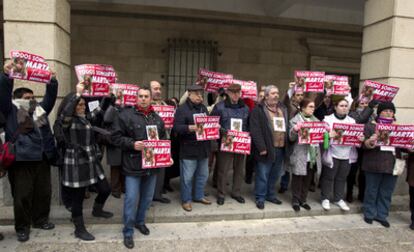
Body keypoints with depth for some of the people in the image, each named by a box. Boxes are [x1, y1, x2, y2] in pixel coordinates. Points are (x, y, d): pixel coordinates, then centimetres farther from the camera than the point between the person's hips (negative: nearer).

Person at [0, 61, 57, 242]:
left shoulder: (40, 110, 16)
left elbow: (50, 97, 14)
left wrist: (52, 81, 2)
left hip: (42, 159, 5)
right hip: (22, 159, -5)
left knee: (44, 192, 13)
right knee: (22, 195, 2)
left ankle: (40, 220, 31)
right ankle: (22, 227, 18)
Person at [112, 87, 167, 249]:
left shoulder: (157, 118, 10)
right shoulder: (126, 115, -7)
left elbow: (163, 138, 19)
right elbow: (116, 137, -8)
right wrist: (132, 144, -21)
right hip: (133, 165, -5)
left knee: (147, 197, 17)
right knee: (131, 199, -1)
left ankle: (140, 221, 41)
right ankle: (128, 232, 17)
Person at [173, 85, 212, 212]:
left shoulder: (203, 108, 14)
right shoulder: (182, 109, -9)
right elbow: (176, 127, -17)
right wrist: (190, 127, -32)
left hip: (203, 148, 7)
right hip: (188, 149, -7)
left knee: (203, 175, 17)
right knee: (187, 177, 3)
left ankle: (199, 196, 34)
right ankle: (186, 200, 20)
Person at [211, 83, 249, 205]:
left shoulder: (245, 108, 11)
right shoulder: (219, 106, -3)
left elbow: (249, 125, 14)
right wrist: (224, 133, -16)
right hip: (225, 143, -4)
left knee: (239, 170, 12)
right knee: (223, 170, 2)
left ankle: (236, 193, 29)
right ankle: (221, 194, 19)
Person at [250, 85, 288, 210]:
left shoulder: (283, 109, 14)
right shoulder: (258, 110, -7)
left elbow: (288, 126, 15)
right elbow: (255, 130, -13)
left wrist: (286, 144, 5)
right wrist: (261, 147, -17)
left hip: (280, 148, 6)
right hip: (266, 149, -6)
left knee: (275, 175, 16)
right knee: (262, 175, 2)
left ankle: (271, 195, 32)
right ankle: (260, 198, 17)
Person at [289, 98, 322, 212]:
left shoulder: (315, 120, 13)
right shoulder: (295, 120, -6)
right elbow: (291, 138, -12)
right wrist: (295, 130, -32)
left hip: (313, 156, 6)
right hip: (300, 156, -6)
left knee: (307, 180, 14)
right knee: (298, 180, 4)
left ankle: (303, 200, 28)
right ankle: (295, 201, 18)